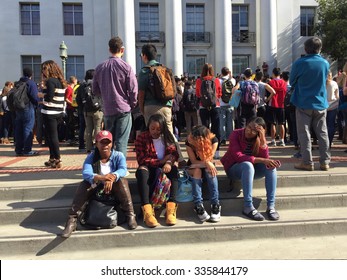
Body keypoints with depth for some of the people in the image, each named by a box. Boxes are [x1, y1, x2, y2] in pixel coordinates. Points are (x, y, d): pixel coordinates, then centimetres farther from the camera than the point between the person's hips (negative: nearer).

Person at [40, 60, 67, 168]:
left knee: (52, 136, -2)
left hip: (50, 112, -9)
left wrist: (41, 95, -1)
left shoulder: (50, 81, -12)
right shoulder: (61, 81, 13)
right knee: (49, 135, 18)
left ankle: (57, 160, 1)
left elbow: (49, 97, -19)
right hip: (59, 112, 9)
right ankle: (52, 158, 23)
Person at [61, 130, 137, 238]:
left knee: (122, 181, -31)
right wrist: (100, 178, -52)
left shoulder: (118, 155, -12)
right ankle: (72, 220, -24)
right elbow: (86, 173, -30)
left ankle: (130, 215, -28)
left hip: (114, 188, -1)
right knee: (84, 185, -27)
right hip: (97, 188, 1)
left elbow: (123, 169, -31)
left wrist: (112, 177, -54)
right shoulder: (91, 157, -12)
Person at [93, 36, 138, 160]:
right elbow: (133, 90, -9)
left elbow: (95, 90, 10)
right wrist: (132, 105, 6)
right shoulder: (126, 67, -8)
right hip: (124, 109, -4)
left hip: (107, 110, 4)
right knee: (121, 142, -1)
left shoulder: (100, 67, 5)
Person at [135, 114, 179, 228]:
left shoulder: (167, 137, 5)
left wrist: (168, 163, -27)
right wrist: (161, 161, -18)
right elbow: (142, 160, -12)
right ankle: (147, 210, -46)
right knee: (141, 171, -35)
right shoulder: (141, 138, -5)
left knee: (174, 170, -30)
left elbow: (174, 153, -4)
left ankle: (171, 208, -40)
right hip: (149, 168, -2)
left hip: (164, 166, 2)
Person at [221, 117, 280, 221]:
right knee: (247, 165, -37)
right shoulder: (236, 134, -16)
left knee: (271, 166, -24)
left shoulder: (260, 138, -5)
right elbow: (238, 156, -29)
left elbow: (266, 159, -16)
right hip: (233, 169, -4)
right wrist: (262, 160, -35)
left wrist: (262, 141, -28)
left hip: (250, 169, 4)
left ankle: (271, 206, -24)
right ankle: (248, 207, -34)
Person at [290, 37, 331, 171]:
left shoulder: (299, 63, -9)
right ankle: (325, 161, 12)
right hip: (321, 104, 3)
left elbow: (292, 82, 3)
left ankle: (307, 162, 1)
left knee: (304, 134, 2)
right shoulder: (325, 63, 2)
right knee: (322, 133, 9)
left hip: (304, 103, -3)